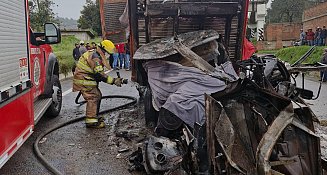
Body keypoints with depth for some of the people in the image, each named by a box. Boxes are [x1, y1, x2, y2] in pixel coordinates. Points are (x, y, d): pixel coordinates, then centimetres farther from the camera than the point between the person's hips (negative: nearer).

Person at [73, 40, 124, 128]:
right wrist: (113, 81, -29)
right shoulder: (95, 57, -22)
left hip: (86, 78, 11)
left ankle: (95, 116, 26)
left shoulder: (96, 54, 13)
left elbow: (99, 71, 18)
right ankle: (91, 121, -14)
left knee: (97, 95, 15)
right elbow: (100, 74, -29)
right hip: (84, 80, -11)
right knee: (93, 98, -14)